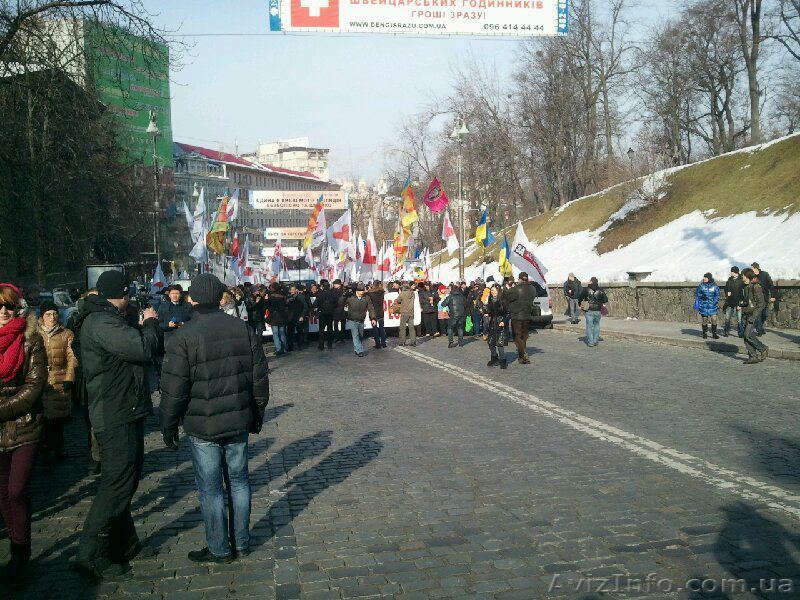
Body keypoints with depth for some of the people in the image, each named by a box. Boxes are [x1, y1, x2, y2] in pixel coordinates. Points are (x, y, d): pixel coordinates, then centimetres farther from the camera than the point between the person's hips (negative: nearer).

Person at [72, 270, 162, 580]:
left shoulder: (104, 320, 15)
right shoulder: (102, 323, -20)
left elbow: (135, 346, 17)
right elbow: (144, 349, -26)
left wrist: (147, 326, 6)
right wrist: (150, 323, -9)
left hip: (122, 414, 11)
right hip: (117, 417, -11)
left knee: (123, 481, 19)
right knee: (116, 485, -4)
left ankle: (124, 545, 31)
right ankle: (91, 557, 6)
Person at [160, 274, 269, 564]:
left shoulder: (183, 338, -14)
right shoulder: (244, 330, 0)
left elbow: (173, 391, -12)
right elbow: (260, 379, 6)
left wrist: (168, 427, 1)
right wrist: (257, 414, 17)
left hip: (203, 429, -4)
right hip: (239, 422, 5)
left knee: (211, 488, 7)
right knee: (238, 480, 16)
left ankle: (219, 549, 19)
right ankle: (241, 542, 28)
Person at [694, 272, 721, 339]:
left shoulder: (715, 286, 1)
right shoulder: (701, 286, 3)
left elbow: (717, 296, 4)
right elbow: (697, 294, 9)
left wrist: (714, 302, -9)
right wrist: (697, 303, 3)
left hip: (712, 306, -1)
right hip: (703, 306, 1)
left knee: (714, 320, -5)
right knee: (704, 320, 6)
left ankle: (714, 333, 7)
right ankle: (705, 333, 19)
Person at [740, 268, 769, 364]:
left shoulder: (756, 287, -12)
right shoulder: (745, 287, 13)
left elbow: (761, 303, -15)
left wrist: (754, 316, -20)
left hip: (754, 313, -8)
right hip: (746, 314, 8)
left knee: (748, 334, -15)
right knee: (746, 336, 3)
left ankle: (763, 349, 4)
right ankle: (753, 356, 7)